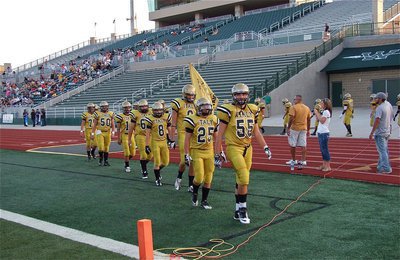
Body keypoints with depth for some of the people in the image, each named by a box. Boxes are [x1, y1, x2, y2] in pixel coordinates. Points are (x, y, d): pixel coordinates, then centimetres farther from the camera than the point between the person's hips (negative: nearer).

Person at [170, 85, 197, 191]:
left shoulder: (195, 105, 11)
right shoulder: (178, 103, -4)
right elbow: (173, 123, -4)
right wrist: (172, 138, -7)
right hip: (183, 134, -5)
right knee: (184, 160, -7)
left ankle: (191, 185, 15)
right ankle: (179, 177, 24)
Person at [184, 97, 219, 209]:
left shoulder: (214, 119, 6)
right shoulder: (192, 120, -8)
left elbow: (216, 137, 15)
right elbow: (187, 139, -5)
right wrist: (187, 155, -9)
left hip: (209, 152, 5)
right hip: (196, 151, -4)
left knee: (208, 179, 6)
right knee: (199, 177, -9)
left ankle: (204, 201, 21)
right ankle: (194, 193, 21)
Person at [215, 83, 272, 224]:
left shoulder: (252, 110, 9)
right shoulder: (228, 110, -7)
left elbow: (256, 132, 17)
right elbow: (220, 134, -5)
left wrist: (265, 147, 10)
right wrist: (218, 154, -7)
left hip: (247, 148, 5)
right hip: (233, 148, -5)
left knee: (241, 181, 11)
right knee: (244, 178, -15)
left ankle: (238, 211, 22)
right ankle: (242, 208, 3)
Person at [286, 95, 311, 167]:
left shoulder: (293, 107, -10)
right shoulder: (307, 108, 8)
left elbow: (291, 119, -16)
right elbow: (308, 120, 11)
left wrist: (288, 128, -11)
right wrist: (308, 130, 18)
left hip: (294, 128, -5)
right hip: (304, 129, 5)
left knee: (292, 145, 8)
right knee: (303, 145, 6)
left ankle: (293, 160, 15)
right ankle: (303, 161, 5)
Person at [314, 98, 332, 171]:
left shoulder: (326, 111, -13)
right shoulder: (323, 111, 15)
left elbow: (322, 121, -20)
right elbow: (317, 119, 19)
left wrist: (317, 112, -13)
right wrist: (316, 111, 10)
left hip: (324, 133, -9)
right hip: (320, 132, 10)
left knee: (325, 149, -6)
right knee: (322, 150, 12)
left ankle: (328, 166, -2)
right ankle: (324, 165, 19)